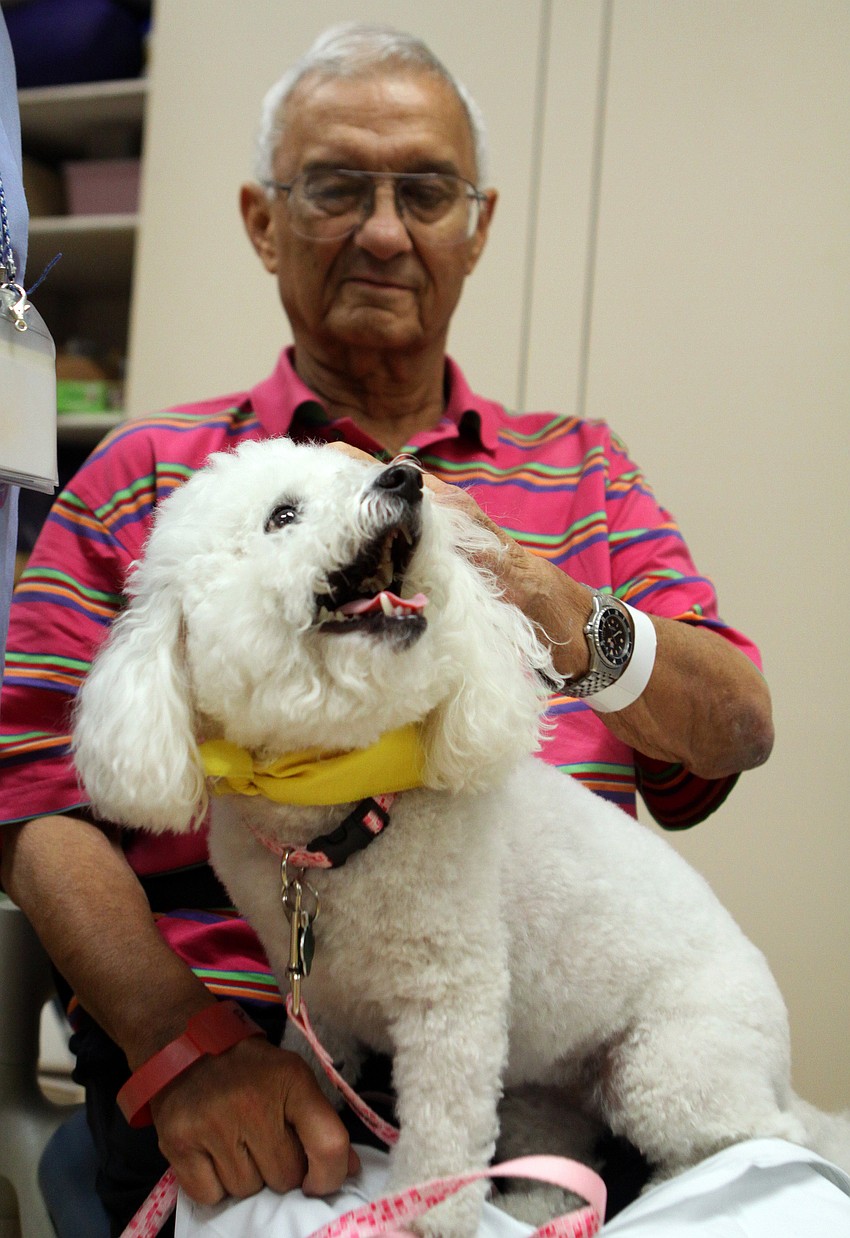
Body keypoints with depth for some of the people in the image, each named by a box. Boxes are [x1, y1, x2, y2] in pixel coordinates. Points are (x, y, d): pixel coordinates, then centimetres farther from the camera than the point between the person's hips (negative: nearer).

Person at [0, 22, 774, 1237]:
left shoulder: (583, 468, 18)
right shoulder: (144, 476, 10)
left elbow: (743, 728, 6)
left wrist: (587, 634, -17)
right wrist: (180, 1046, -18)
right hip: (232, 1024, -2)